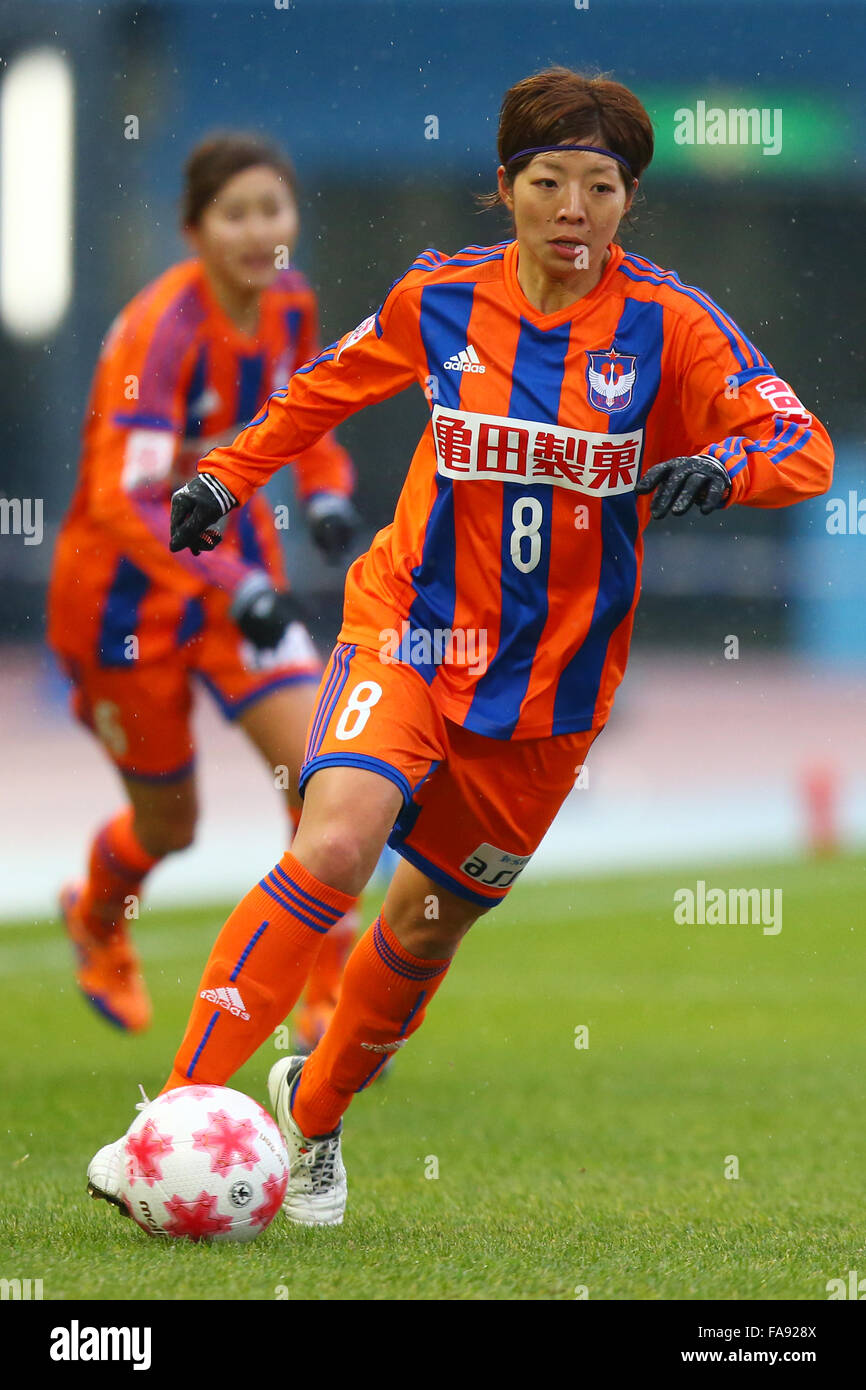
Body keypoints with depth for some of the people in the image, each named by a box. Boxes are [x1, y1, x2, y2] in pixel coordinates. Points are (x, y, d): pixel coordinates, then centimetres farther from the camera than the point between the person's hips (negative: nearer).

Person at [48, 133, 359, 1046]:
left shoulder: (289, 303, -6)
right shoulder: (160, 332, -27)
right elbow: (124, 502, -34)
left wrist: (326, 487, -6)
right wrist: (234, 588, -44)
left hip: (237, 570, 5)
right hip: (128, 590, -5)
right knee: (169, 824, 10)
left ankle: (329, 1003, 0)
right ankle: (97, 920, 47)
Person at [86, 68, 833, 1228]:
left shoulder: (669, 325, -9)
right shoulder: (440, 299, -3)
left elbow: (805, 447, -13)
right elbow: (330, 386, 17)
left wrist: (728, 465, -33)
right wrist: (230, 472, 17)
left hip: (553, 678, 1)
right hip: (414, 631, -1)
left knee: (434, 916, 10)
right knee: (334, 846, -25)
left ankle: (316, 1110, 39)